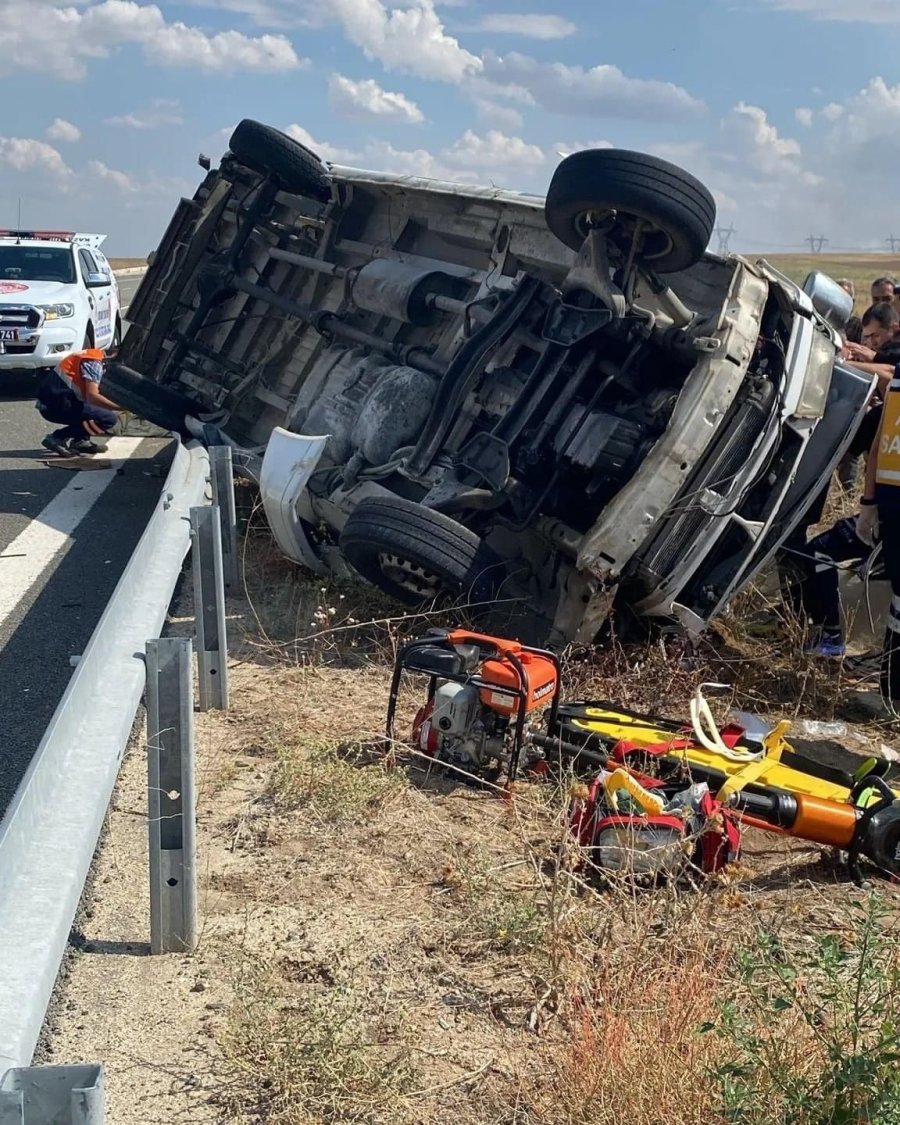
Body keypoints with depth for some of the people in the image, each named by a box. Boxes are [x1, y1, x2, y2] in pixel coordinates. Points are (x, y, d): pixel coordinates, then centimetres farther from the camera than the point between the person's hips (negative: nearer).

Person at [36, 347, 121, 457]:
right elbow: (92, 396, -22)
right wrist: (120, 407, -18)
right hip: (56, 404, -10)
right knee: (109, 418, -15)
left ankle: (81, 440, 9)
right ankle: (58, 438, -12)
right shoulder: (95, 362, -10)